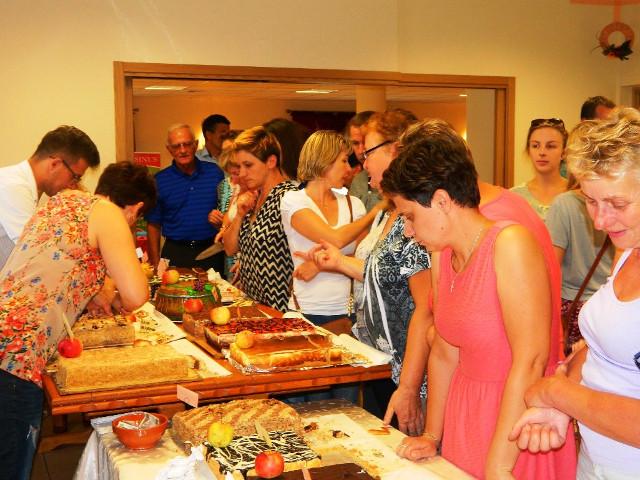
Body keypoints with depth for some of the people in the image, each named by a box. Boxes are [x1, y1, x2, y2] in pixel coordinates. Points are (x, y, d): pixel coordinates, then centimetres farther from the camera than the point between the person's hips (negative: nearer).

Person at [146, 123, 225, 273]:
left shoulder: (215, 172, 4)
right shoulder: (160, 180, 2)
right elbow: (154, 225, 4)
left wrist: (220, 219, -12)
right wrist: (155, 263, 0)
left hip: (211, 251, 1)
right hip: (175, 253, -1)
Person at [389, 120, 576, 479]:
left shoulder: (511, 244, -21)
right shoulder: (443, 256, 2)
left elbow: (531, 360, -24)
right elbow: (444, 353, 8)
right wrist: (432, 436, 10)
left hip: (515, 429, -7)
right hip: (463, 419, 7)